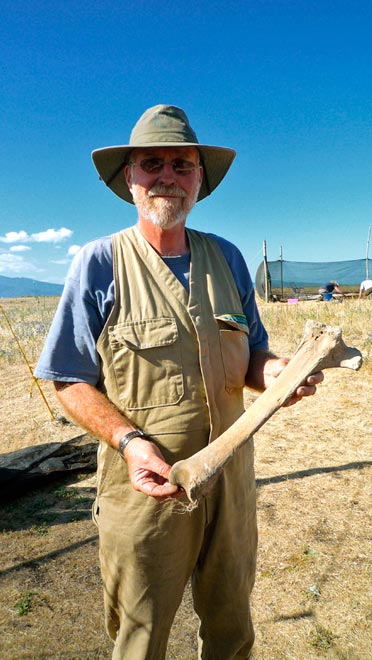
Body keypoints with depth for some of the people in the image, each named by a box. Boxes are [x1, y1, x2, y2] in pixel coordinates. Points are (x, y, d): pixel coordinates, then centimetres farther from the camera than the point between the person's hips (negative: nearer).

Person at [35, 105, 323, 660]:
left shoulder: (227, 257, 4)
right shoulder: (99, 263, -7)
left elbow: (250, 353, 9)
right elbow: (71, 382, -8)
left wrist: (271, 371, -13)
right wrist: (129, 441, -23)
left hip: (231, 478, 4)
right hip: (145, 485, -3)